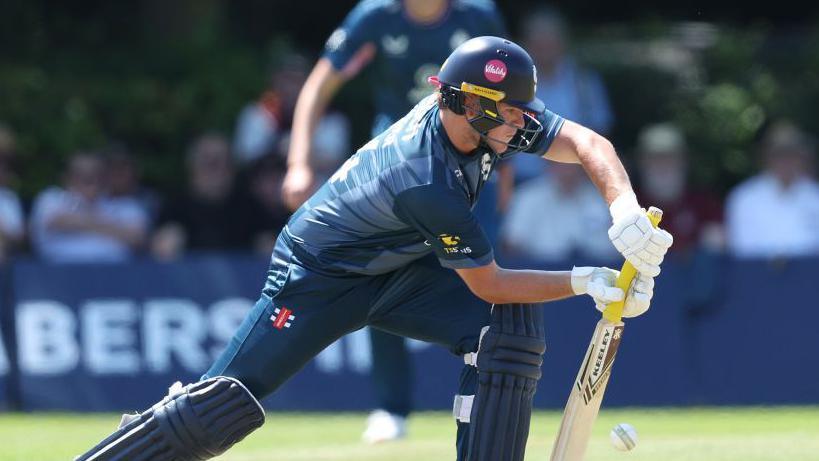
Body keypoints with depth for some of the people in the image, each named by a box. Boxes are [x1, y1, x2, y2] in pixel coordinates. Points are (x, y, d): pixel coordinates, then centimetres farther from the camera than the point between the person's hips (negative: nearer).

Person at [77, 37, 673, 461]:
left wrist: (625, 208, -35)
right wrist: (583, 281, -24)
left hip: (402, 271, 7)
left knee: (513, 326, -16)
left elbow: (587, 143, -17)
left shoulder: (489, 112, -17)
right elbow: (488, 285, -26)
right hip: (320, 275, -7)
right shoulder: (427, 185, -36)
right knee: (225, 407, -16)